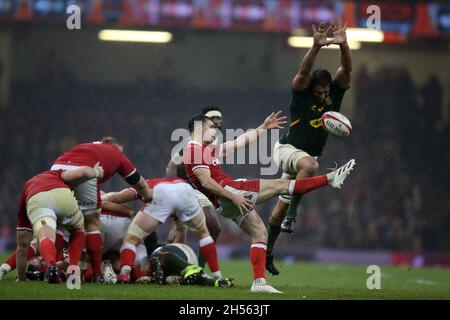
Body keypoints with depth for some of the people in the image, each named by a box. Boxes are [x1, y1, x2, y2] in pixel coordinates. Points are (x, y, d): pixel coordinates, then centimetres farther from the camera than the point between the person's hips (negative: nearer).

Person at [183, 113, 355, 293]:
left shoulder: (208, 149, 24)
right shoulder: (195, 150, -7)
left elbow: (239, 142, 28)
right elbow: (206, 182, -18)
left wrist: (263, 128, 28)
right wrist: (233, 197, -20)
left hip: (227, 205, 11)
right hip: (228, 191, -11)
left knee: (259, 234, 8)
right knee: (279, 185, -9)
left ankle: (259, 282, 2)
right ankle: (330, 179, -8)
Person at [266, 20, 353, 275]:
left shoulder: (336, 92, -7)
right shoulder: (301, 92, -16)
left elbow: (347, 68, -22)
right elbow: (304, 71, -36)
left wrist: (343, 45, -42)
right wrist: (317, 47, -52)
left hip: (308, 155, 5)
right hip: (288, 148, -5)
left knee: (283, 204, 10)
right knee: (310, 165, -38)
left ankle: (268, 252, 21)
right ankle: (292, 213, -30)